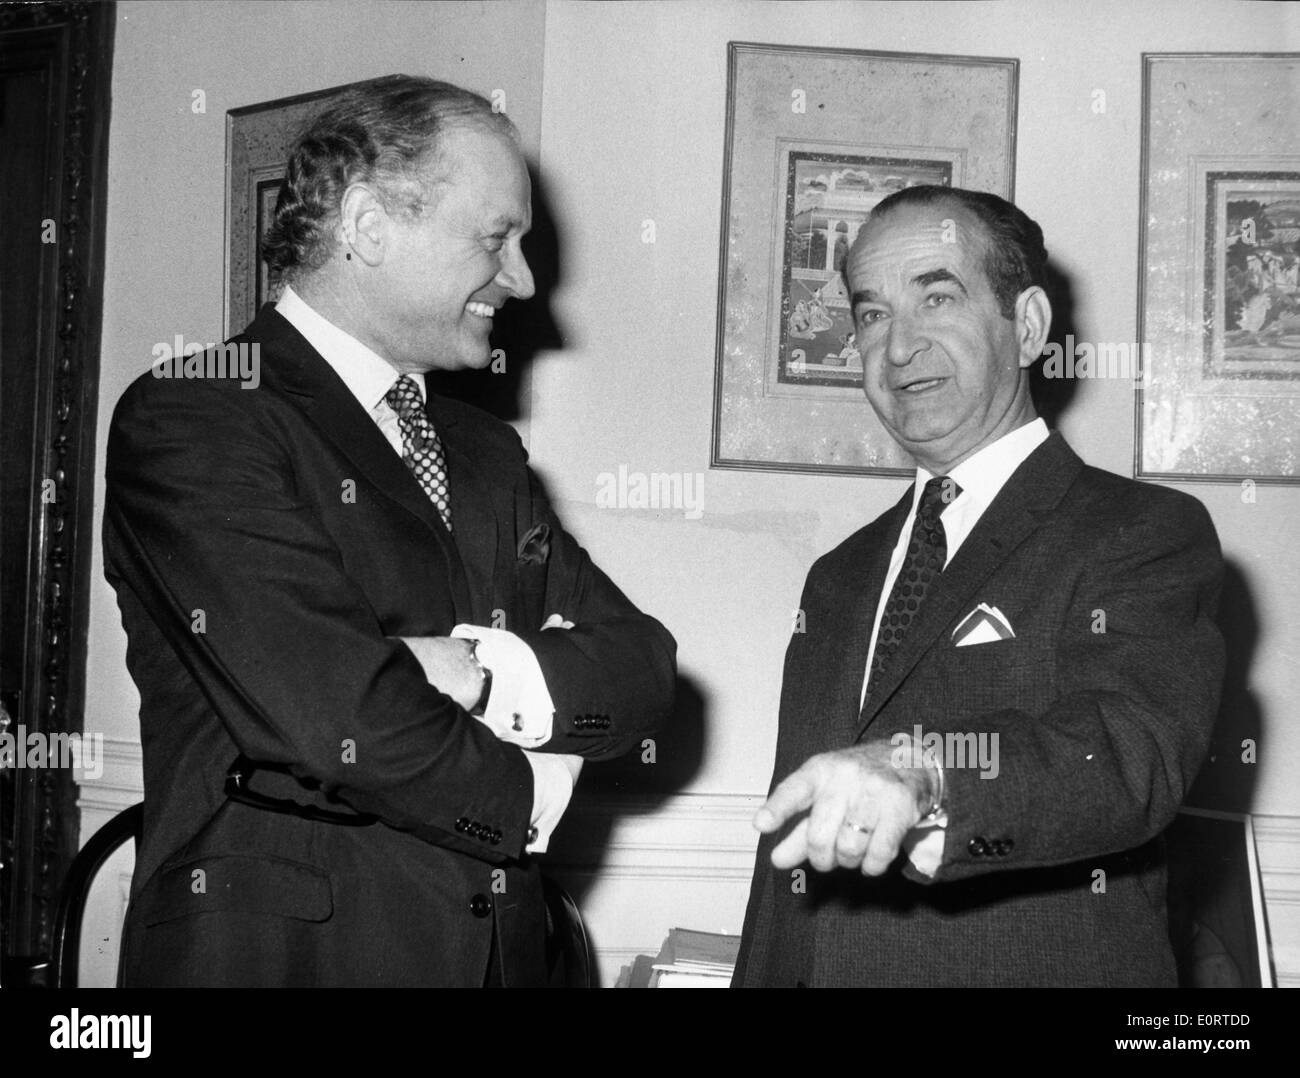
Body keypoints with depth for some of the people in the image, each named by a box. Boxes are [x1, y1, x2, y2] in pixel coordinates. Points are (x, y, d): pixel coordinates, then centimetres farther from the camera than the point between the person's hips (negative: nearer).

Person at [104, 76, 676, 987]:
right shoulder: (190, 417, -13)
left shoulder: (487, 451, 12)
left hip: (499, 947, 7)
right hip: (279, 949, -7)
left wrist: (482, 670, -16)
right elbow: (338, 725, -23)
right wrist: (523, 795, -7)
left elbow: (645, 667, 3)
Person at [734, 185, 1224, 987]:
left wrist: (921, 774, -44)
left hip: (1044, 966, -5)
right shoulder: (840, 578, 9)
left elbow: (1133, 756, -28)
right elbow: (789, 846, 10)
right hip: (820, 967, 5)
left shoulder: (1149, 535, -11)